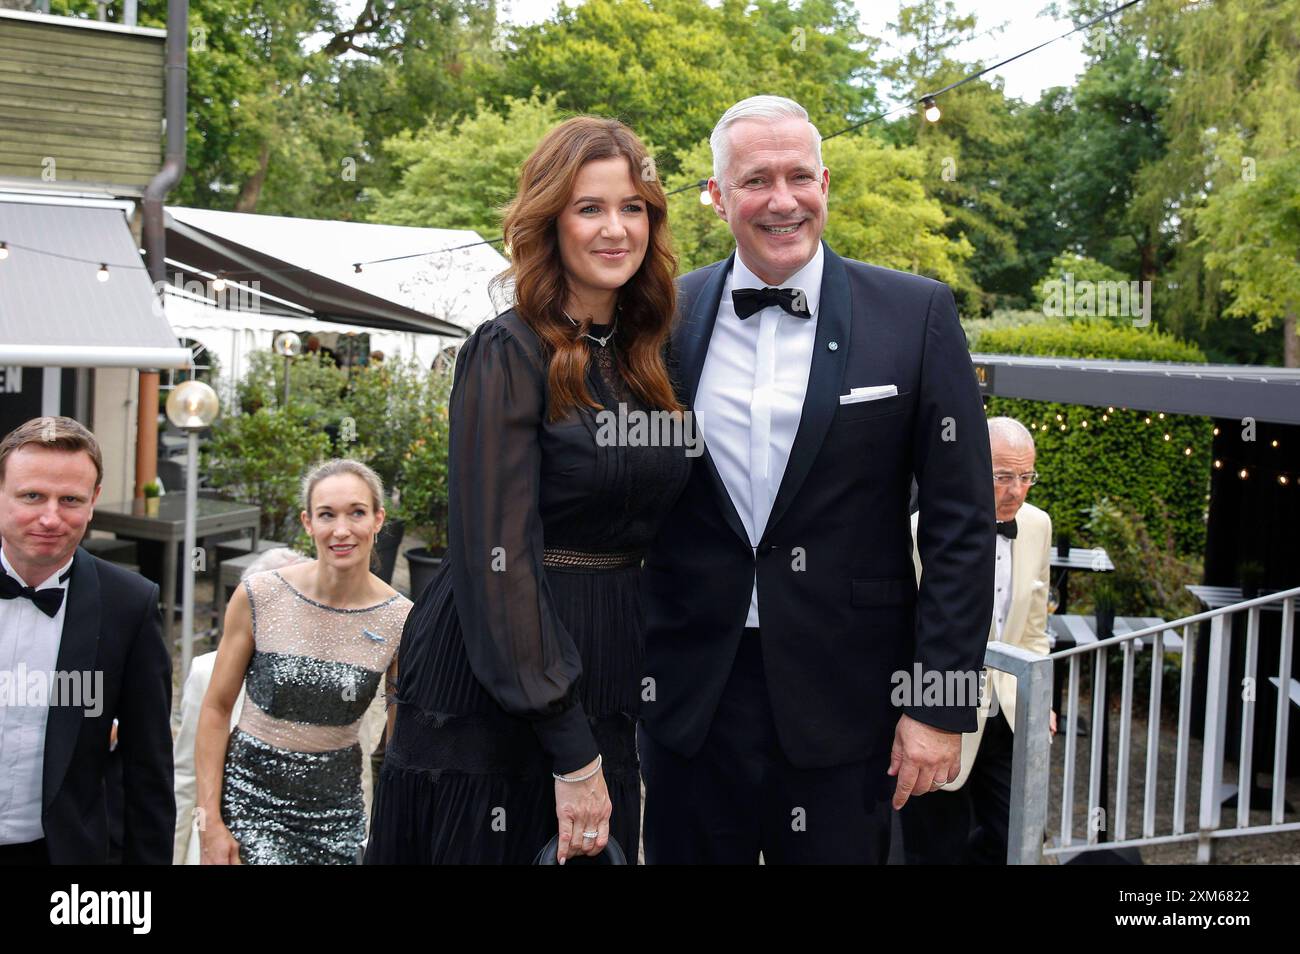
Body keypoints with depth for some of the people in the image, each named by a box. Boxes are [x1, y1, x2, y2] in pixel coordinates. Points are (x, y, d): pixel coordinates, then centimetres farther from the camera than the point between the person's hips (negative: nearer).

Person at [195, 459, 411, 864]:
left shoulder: (401, 621, -6)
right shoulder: (258, 596, -9)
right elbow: (216, 709, -1)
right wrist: (210, 824, -4)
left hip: (338, 810, 2)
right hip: (251, 797, -2)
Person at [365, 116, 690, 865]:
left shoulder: (648, 358, 8)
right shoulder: (510, 355, -12)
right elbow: (497, 556, -18)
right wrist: (570, 749, -20)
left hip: (604, 694, 6)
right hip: (497, 699, -6)